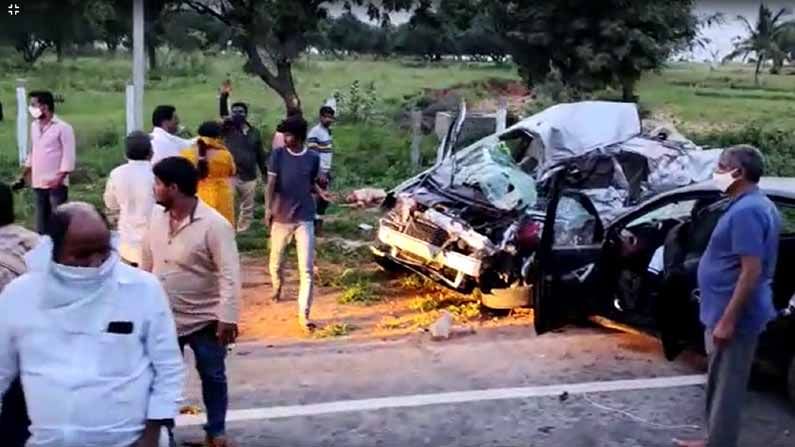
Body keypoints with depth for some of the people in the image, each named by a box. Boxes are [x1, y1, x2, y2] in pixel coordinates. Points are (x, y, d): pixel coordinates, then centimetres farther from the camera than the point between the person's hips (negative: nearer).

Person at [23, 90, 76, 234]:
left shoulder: (62, 127, -9)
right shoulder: (34, 126, 12)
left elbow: (68, 155, -12)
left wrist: (60, 178, -19)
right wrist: (26, 173, 17)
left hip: (56, 183, -6)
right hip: (38, 183, 7)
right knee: (41, 222, 10)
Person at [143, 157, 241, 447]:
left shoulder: (214, 225, -21)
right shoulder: (157, 218, -1)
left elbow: (229, 275, -21)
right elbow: (147, 264, 12)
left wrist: (228, 318, -24)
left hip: (204, 320, -5)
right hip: (164, 318, 5)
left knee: (212, 377, 13)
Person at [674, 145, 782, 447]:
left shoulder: (746, 211, -22)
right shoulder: (758, 205, 12)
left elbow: (752, 271, -26)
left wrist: (727, 320, -23)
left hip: (733, 316, -10)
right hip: (731, 313, 10)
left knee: (726, 387, -1)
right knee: (721, 383, 19)